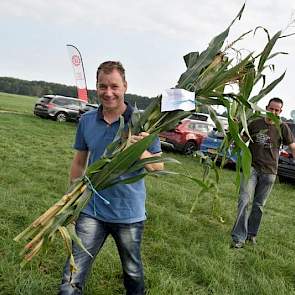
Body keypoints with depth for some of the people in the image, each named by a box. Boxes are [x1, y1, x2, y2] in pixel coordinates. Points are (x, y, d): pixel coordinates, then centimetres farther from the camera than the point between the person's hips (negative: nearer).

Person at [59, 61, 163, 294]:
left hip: (129, 213, -1)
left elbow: (158, 167, -7)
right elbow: (79, 162, 10)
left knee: (133, 271, 20)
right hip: (91, 210, 2)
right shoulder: (86, 121, -2)